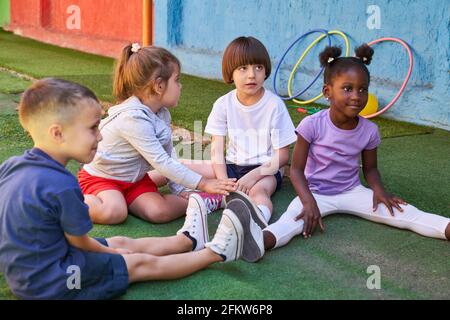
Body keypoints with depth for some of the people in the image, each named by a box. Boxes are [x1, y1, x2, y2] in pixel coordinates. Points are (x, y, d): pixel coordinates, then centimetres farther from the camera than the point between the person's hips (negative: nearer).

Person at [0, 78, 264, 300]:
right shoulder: (61, 186, -30)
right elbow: (80, 243, -16)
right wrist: (110, 252, 5)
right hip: (51, 284, -8)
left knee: (122, 242, 19)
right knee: (142, 263, 4)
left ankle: (189, 240, 37)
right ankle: (217, 251, 20)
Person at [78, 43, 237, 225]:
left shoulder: (162, 114, -1)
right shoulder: (133, 119, -29)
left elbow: (169, 155, 4)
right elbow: (162, 163, -31)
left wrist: (179, 190, -4)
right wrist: (203, 184, -30)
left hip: (135, 179, 6)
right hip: (100, 178, -6)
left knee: (160, 212, -22)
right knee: (115, 213, -34)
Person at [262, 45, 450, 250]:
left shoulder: (369, 130, -5)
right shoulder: (312, 125, -16)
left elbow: (370, 168, 10)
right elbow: (297, 169, -13)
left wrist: (378, 189, -12)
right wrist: (309, 202, -28)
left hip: (352, 192, 4)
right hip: (316, 193, -4)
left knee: (403, 212, -15)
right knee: (295, 217, -36)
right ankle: (261, 240, -62)